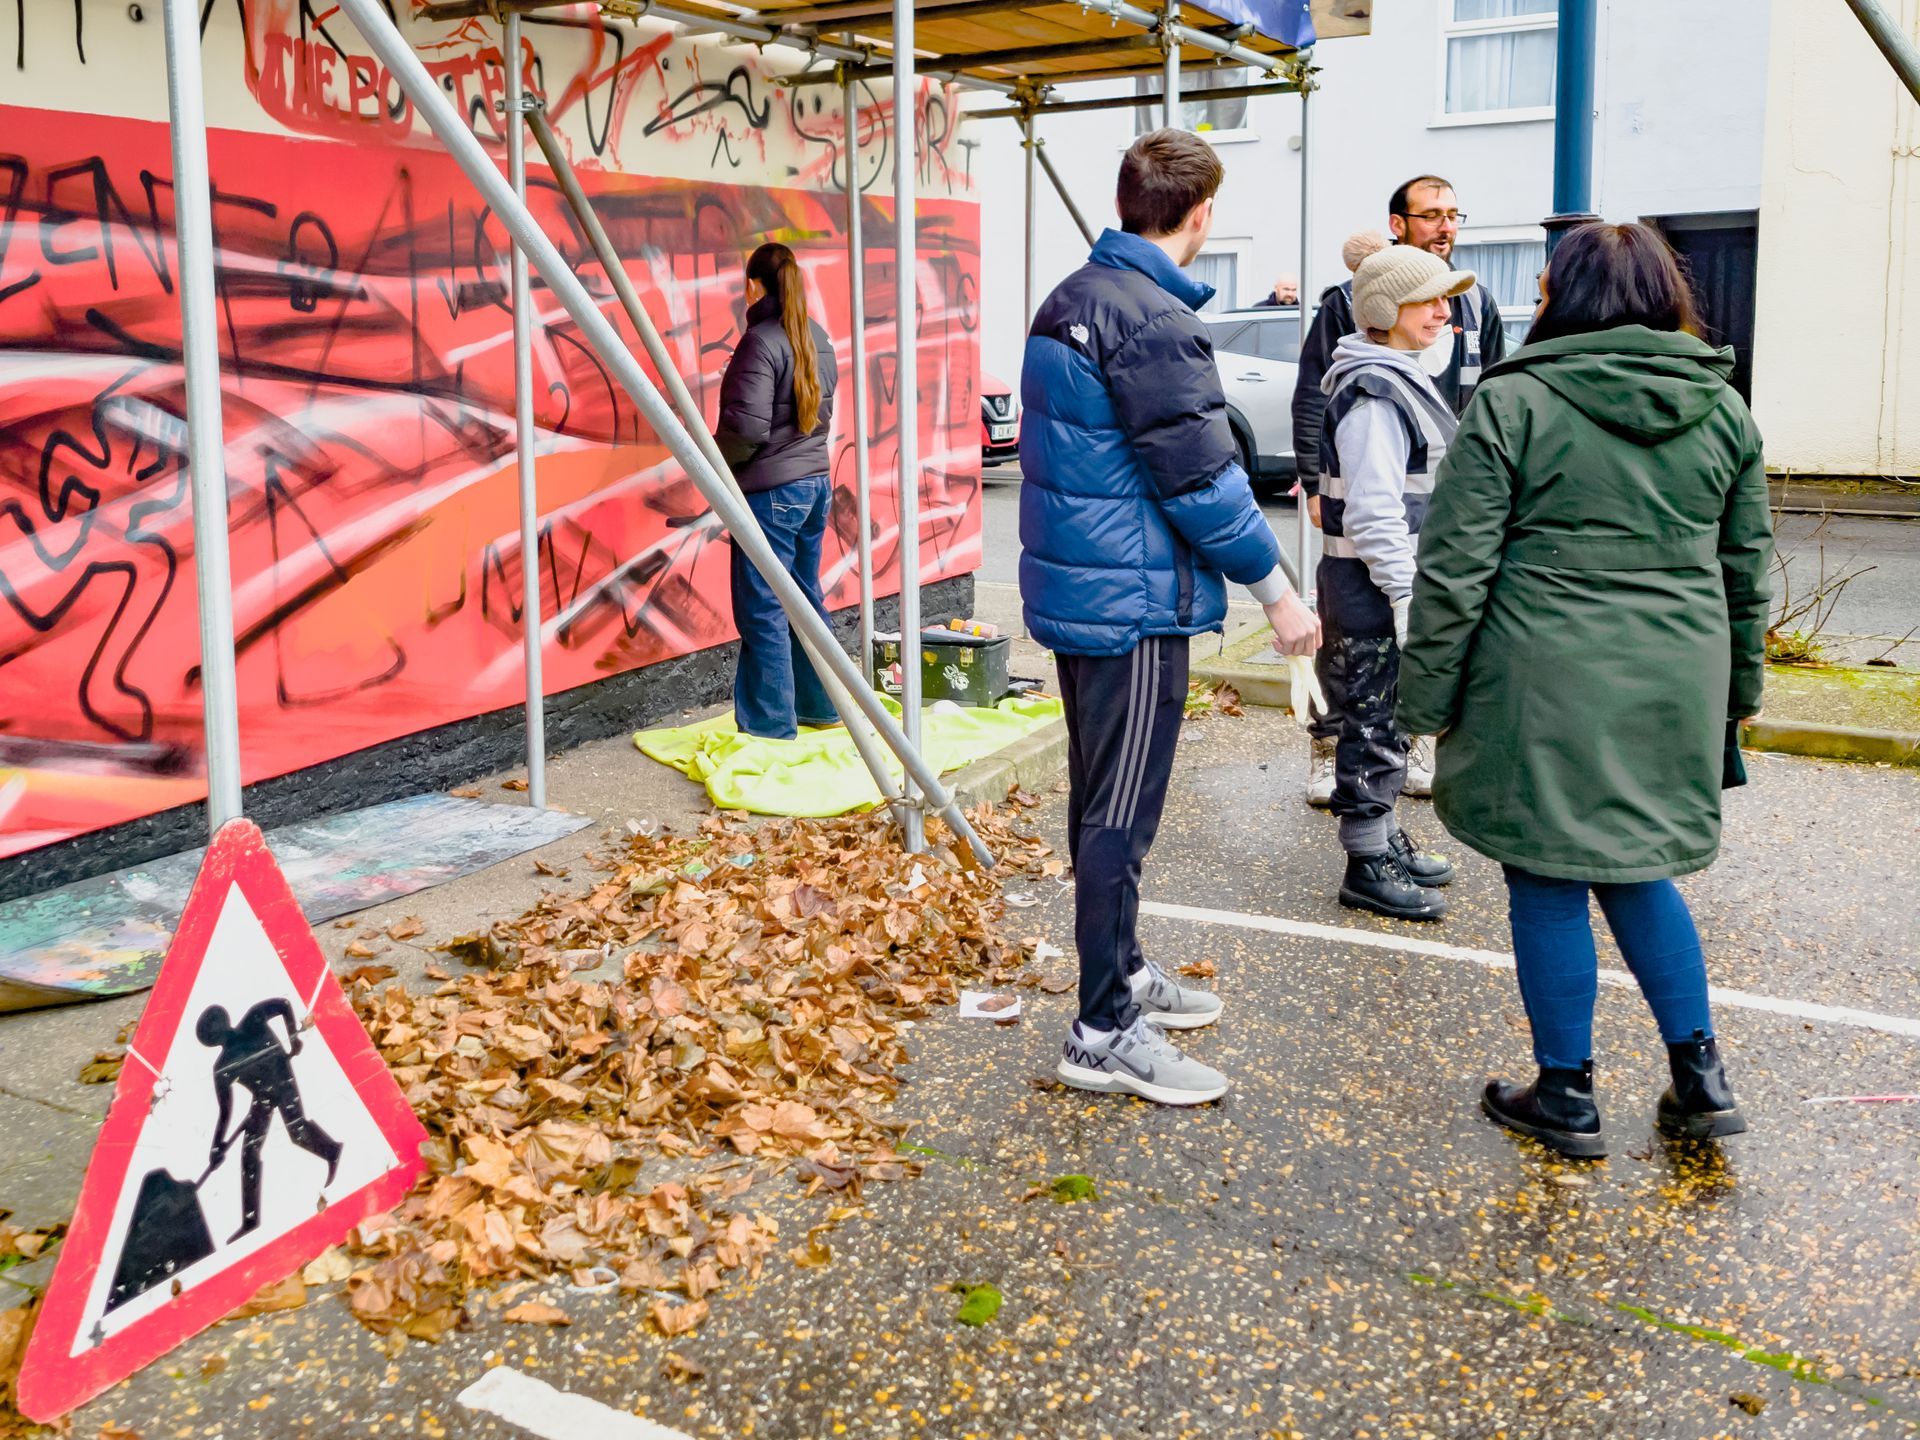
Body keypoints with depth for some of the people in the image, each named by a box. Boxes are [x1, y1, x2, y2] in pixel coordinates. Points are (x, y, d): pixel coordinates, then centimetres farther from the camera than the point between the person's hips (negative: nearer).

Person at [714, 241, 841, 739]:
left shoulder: (761, 341, -15)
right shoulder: (818, 339, 10)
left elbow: (747, 427, -20)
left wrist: (715, 461, -4)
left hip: (770, 492, -8)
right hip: (815, 484, 8)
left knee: (763, 611, -1)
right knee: (805, 598, 18)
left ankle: (771, 726, 5)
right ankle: (820, 704, 28)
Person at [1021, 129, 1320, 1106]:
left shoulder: (1072, 298, 11)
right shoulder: (1152, 319, -19)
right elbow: (1200, 475, -19)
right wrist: (1276, 592, -10)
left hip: (1075, 586, 10)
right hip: (1134, 598, -10)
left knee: (1102, 801, 19)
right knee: (1121, 815, -3)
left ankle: (1121, 972, 34)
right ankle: (1104, 1034, 5)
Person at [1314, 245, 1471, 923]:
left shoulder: (1401, 380, 15)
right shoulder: (1372, 393, -18)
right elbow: (1374, 511, -23)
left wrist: (1422, 588, 22)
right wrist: (1408, 599, -23)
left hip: (1399, 580, 10)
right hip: (1373, 587, -10)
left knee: (1388, 720, 19)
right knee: (1373, 724, -1)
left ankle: (1386, 839, 31)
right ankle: (1368, 865, 8)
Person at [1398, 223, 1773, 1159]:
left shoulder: (1513, 402, -7)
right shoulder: (1723, 409, 8)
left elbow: (1454, 569, -9)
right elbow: (1748, 567, 15)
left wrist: (1429, 695, -2)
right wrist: (1737, 688, 25)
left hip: (1550, 685, -5)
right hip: (1674, 685, 5)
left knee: (1550, 884, 7)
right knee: (1638, 870, 21)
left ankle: (1566, 1098, 18)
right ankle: (1700, 1076, 23)